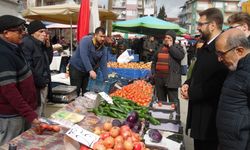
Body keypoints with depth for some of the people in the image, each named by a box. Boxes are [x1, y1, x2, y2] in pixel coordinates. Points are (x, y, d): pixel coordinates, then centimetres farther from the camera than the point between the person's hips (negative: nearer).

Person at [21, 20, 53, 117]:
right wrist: (39, 82, -15)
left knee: (41, 115, 18)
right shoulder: (26, 43, -13)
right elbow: (27, 66, -21)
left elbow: (48, 61, 15)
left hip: (44, 85, 9)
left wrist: (48, 45, 3)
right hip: (35, 87, -9)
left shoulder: (41, 44, 14)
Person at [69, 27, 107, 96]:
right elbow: (84, 56, -31)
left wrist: (106, 79, -15)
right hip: (76, 68, -5)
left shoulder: (103, 48, -4)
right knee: (76, 91, -2)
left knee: (86, 92, 7)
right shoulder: (86, 41, -19)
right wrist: (90, 70, -40)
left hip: (88, 71, 5)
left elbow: (103, 64, -6)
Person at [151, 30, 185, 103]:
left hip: (171, 79, -5)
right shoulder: (160, 47, 16)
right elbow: (154, 60, 23)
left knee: (173, 101, -2)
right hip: (159, 78, 5)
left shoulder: (177, 47, 3)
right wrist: (153, 72, 12)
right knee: (161, 100, 15)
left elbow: (181, 56, -18)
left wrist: (170, 46, -11)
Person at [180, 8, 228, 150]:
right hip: (198, 111, 9)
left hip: (210, 115, -9)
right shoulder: (204, 48, 12)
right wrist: (187, 84, 2)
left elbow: (218, 84, -25)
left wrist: (191, 93, -17)